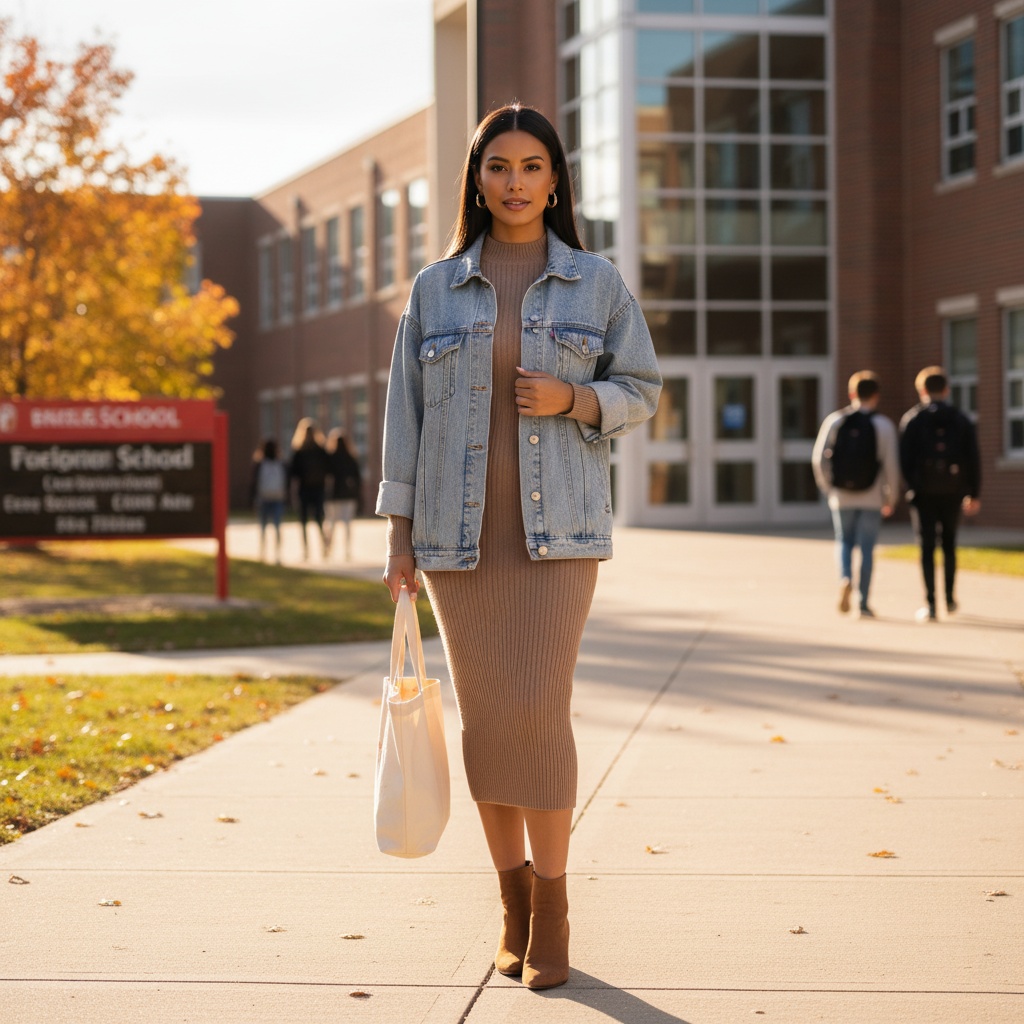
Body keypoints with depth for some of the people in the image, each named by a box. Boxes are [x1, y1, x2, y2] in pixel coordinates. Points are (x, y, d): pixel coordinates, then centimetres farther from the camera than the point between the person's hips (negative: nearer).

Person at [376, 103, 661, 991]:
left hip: (558, 527, -2)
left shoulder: (597, 282, 5)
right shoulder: (436, 289, 8)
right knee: (485, 716, 3)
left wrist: (573, 399, -11)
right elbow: (408, 411, 7)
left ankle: (552, 908, 1)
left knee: (539, 709, -12)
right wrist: (399, 537, 3)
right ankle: (514, 898, 18)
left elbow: (640, 391, 10)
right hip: (458, 532, 2)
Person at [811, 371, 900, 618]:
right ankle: (863, 604, 5)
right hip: (871, 497, -1)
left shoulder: (834, 421, -1)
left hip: (842, 496, 1)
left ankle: (845, 578, -11)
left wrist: (827, 487, 10)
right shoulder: (883, 425, -5)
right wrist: (891, 498, 4)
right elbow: (891, 464, -8)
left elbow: (818, 457, -3)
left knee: (844, 542, 17)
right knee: (867, 548, 5)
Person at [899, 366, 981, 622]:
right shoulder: (961, 419, 6)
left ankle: (930, 605, -7)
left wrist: (911, 486, -1)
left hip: (924, 492, -2)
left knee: (927, 547, -1)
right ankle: (950, 599, 22)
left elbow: (905, 458, -8)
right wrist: (974, 494, 6)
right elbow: (973, 459, 2)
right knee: (949, 543, 18)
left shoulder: (911, 418, 0)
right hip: (953, 491, 2)